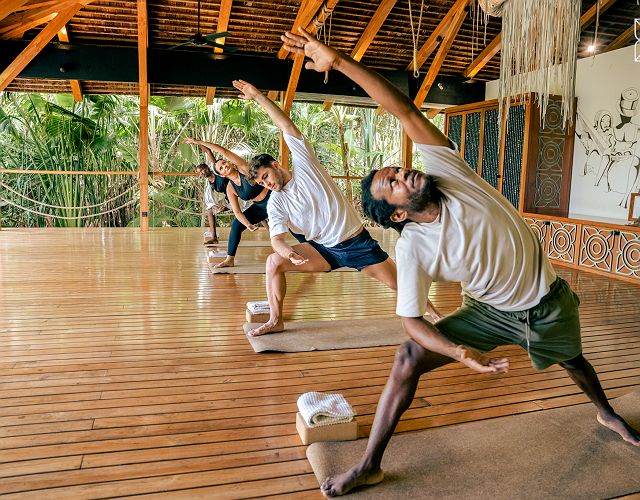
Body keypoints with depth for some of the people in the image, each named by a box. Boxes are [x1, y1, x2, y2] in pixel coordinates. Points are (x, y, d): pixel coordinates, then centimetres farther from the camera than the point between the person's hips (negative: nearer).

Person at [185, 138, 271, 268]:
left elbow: (224, 152, -25)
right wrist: (248, 224, -27)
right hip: (259, 207, 6)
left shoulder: (243, 168, -17)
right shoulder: (230, 189, -5)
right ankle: (230, 259, 7)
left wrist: (199, 142, -19)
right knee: (236, 225, -1)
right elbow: (237, 212, -7)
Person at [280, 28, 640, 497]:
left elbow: (406, 111, -30)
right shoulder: (412, 247, -22)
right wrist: (463, 353, -36)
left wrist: (340, 61, -35)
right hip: (492, 313, -1)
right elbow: (411, 318, -21)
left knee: (571, 359, 27)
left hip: (549, 301, 2)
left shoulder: (443, 166, -21)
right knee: (409, 359, -17)